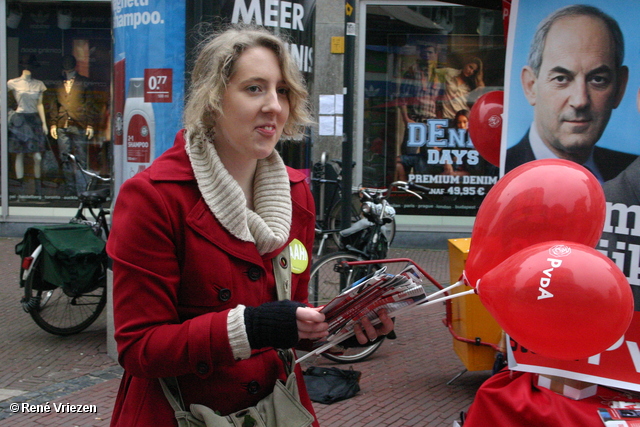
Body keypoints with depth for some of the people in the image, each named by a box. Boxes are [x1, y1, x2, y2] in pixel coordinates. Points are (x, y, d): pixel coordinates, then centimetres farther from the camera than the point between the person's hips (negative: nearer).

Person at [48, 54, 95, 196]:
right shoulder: (59, 84, 15)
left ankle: (81, 191, -4)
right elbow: (53, 106, 18)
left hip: (79, 126, -3)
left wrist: (90, 125, -3)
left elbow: (89, 104, 4)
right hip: (62, 127, 3)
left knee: (80, 159, -5)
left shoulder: (83, 82, 7)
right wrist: (53, 124, 9)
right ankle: (69, 189, 13)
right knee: (65, 159, 5)